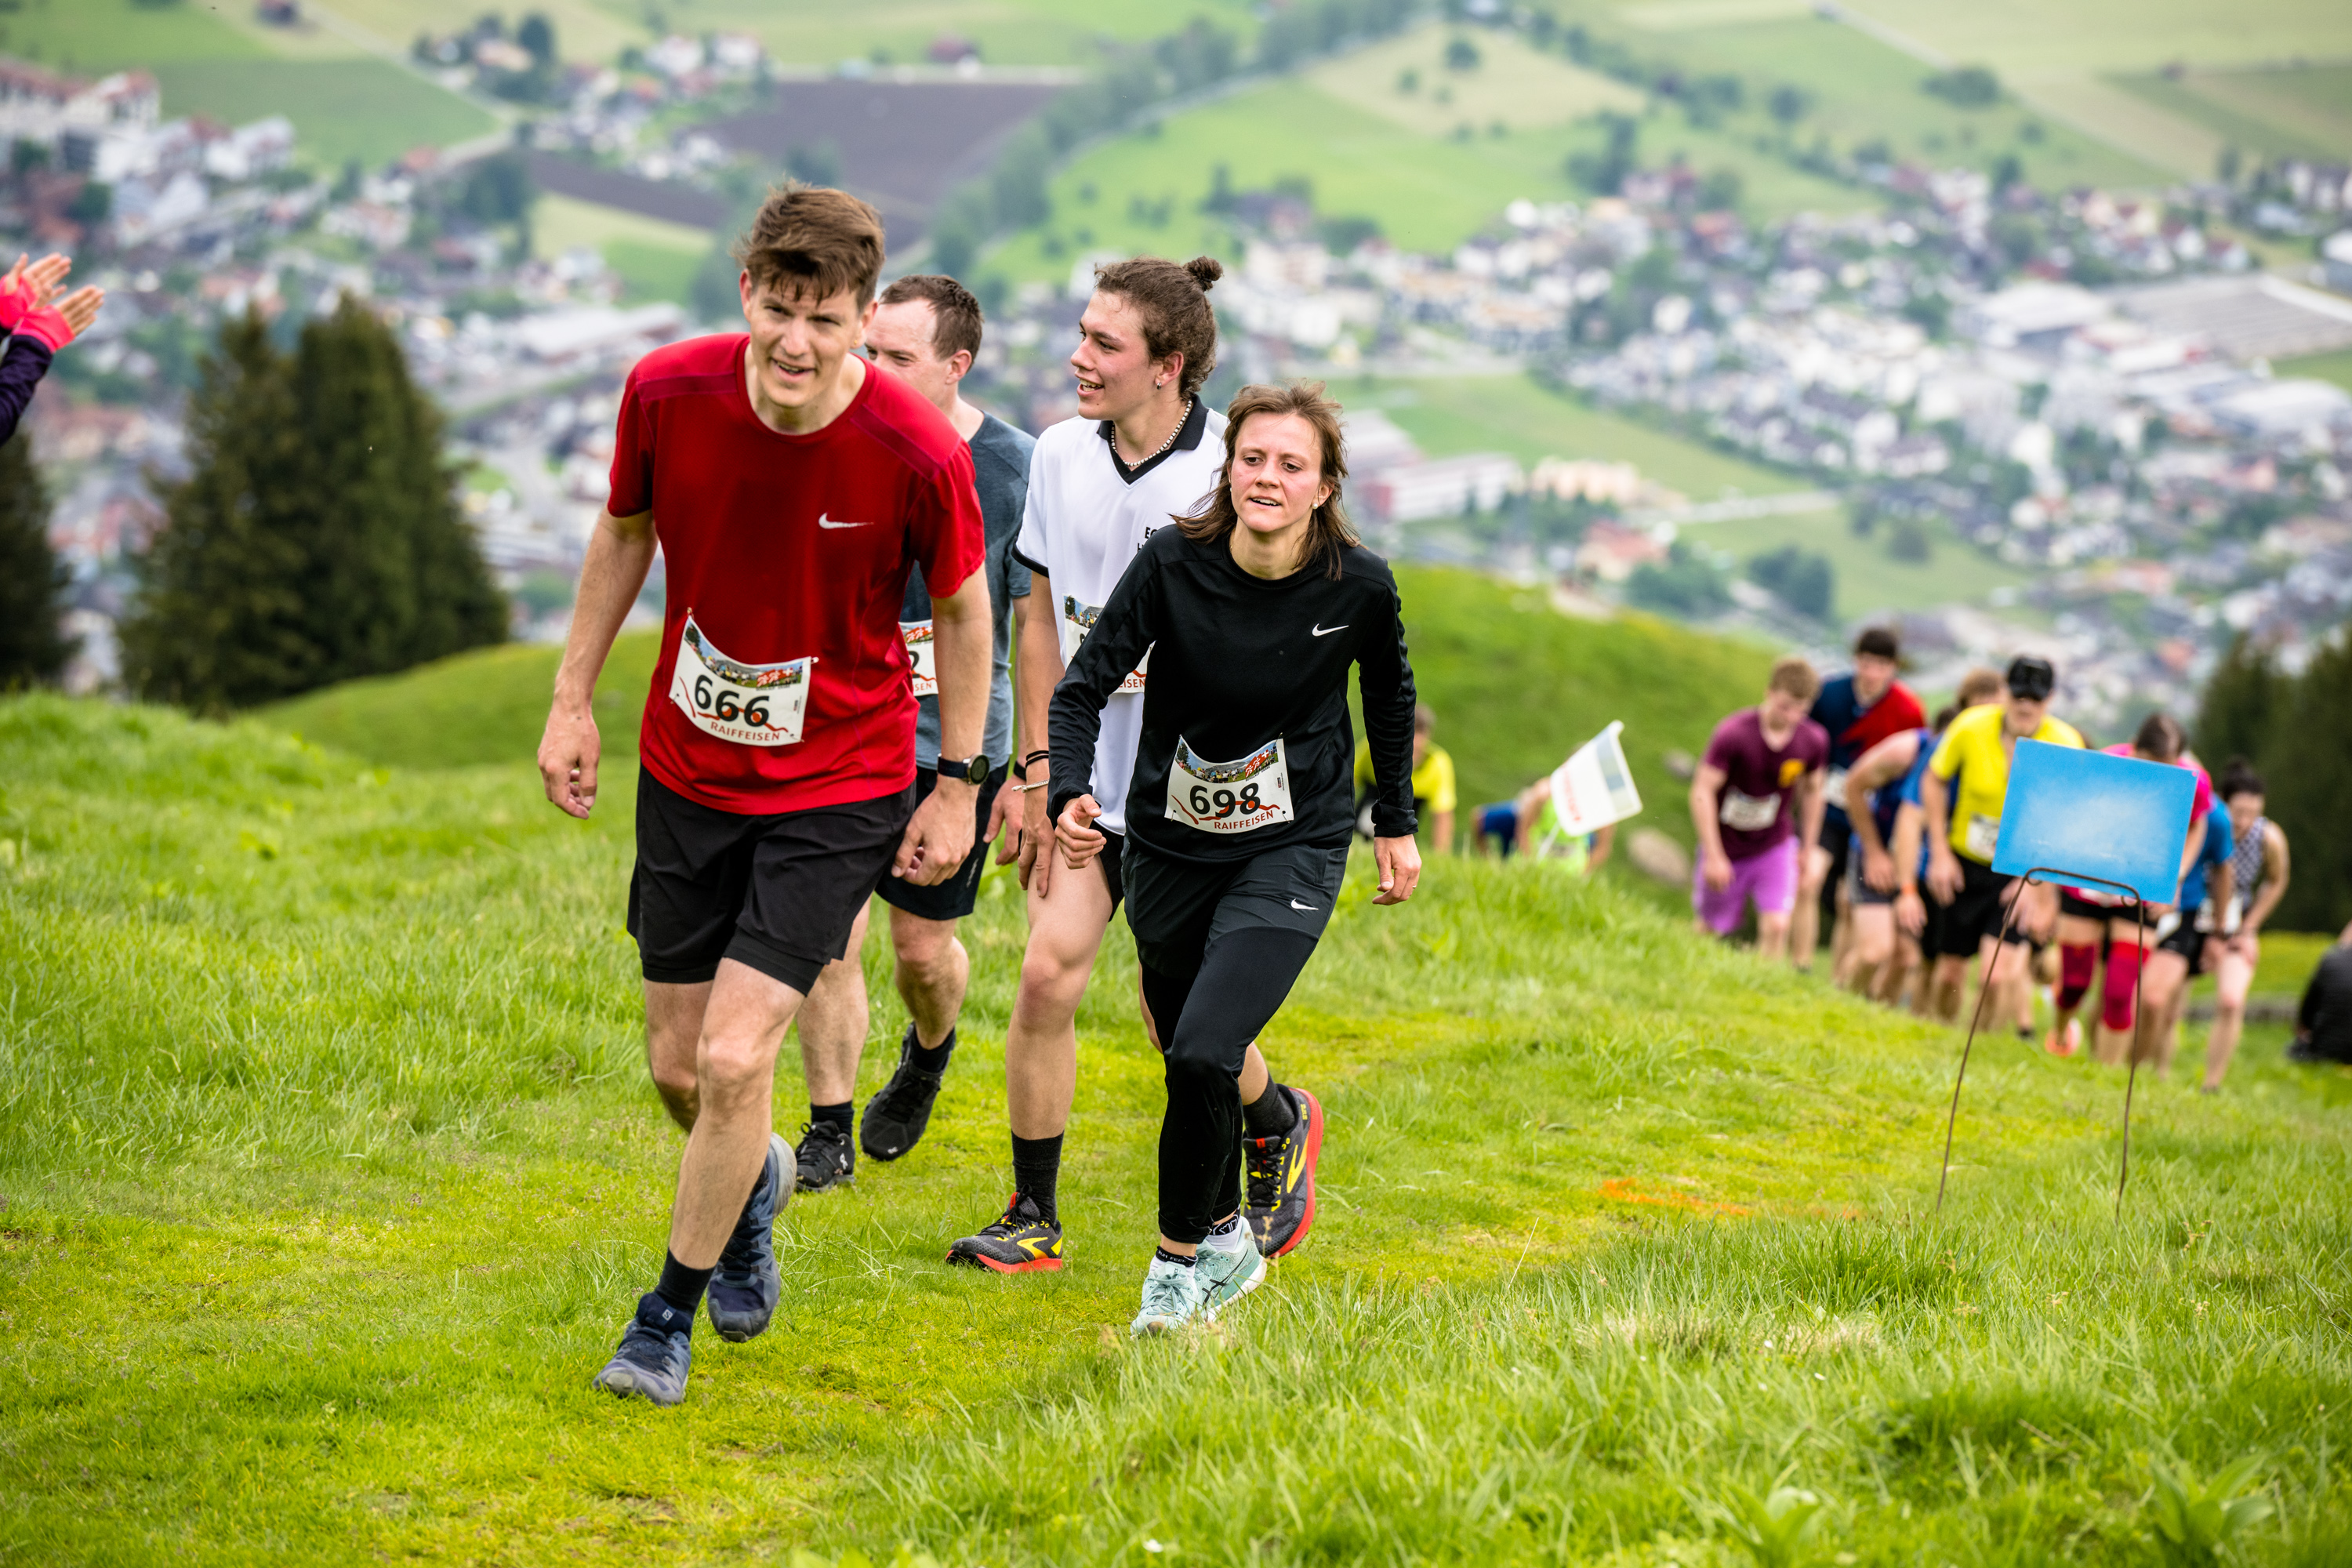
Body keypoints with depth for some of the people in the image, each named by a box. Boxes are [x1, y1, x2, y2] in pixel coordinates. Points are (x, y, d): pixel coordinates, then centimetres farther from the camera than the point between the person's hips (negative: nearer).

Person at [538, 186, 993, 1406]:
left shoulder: (918, 453, -22)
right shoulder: (668, 393, -15)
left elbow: (963, 610, -4)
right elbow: (624, 534, 6)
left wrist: (959, 784, 0)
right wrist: (573, 699, 7)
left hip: (838, 791, -3)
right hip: (687, 774, 3)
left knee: (735, 1061, -13)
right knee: (677, 1065, 11)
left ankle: (670, 1316, 10)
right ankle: (751, 1183, 47)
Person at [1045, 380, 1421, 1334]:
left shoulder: (1359, 585, -12)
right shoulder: (1173, 566, -14)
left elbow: (1390, 696, 8)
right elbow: (1083, 688, -13)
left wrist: (1395, 824, 16)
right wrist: (1069, 794, -30)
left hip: (1291, 852, -2)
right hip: (1169, 843, 2)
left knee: (1204, 1056, -18)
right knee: (1184, 1052, 14)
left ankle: (1182, 1259, 3)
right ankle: (1225, 1239, 40)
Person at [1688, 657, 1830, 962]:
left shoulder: (1814, 740, -13)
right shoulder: (1733, 734, -25)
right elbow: (1703, 791, -19)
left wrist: (1807, 849, 10)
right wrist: (1714, 857, -19)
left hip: (1775, 846, 2)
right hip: (1726, 847, -2)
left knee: (1777, 926, -15)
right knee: (1712, 929, 11)